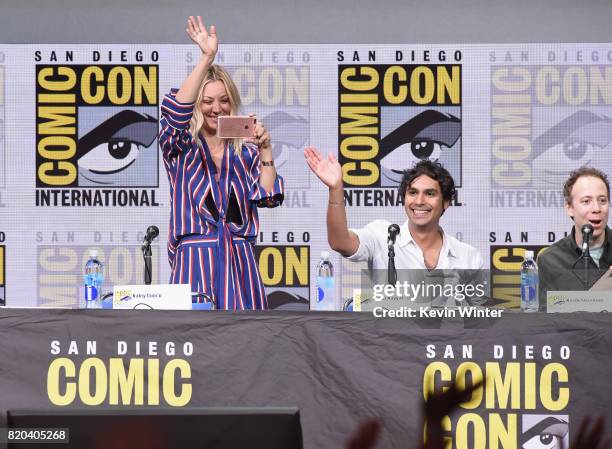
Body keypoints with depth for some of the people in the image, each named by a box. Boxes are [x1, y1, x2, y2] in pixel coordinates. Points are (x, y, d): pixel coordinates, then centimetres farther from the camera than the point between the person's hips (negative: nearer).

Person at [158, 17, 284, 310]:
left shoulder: (244, 151, 13)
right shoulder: (182, 148, 5)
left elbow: (268, 198, 5)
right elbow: (175, 112, -16)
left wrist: (265, 151, -6)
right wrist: (206, 58, -22)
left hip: (239, 261, 3)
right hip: (194, 259, -3)